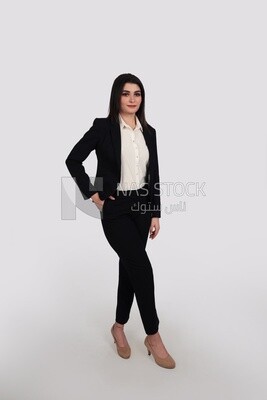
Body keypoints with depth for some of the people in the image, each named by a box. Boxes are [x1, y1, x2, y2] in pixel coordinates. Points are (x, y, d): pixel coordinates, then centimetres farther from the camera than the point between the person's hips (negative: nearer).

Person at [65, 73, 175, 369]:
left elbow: (154, 175, 8)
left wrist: (156, 214, 5)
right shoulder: (103, 127, -7)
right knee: (141, 266, -9)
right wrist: (93, 195, -8)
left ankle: (119, 327, 33)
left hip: (141, 207, 5)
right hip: (115, 209, -5)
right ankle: (153, 336, 12)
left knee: (129, 266, 12)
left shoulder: (148, 131, 7)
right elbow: (73, 160, -5)